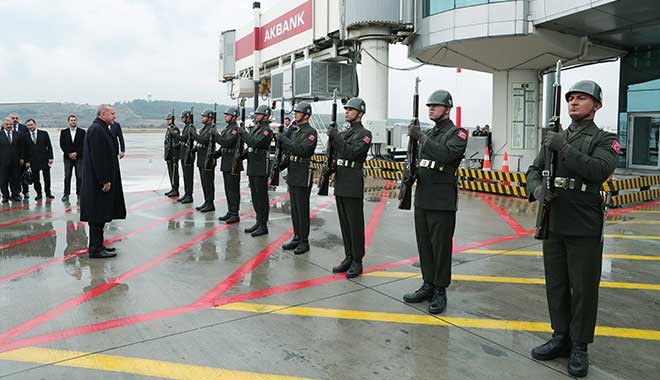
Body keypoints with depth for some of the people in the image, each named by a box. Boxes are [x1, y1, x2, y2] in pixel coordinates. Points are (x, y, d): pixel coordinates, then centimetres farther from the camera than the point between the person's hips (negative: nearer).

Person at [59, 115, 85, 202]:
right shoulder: (63, 132, 9)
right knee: (67, 176, 0)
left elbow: (83, 145, -1)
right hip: (68, 157, 1)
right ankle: (66, 194, 6)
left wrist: (76, 153, -10)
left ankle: (79, 194, 4)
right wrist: (69, 154, -8)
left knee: (79, 177, -2)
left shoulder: (82, 132, 5)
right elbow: (62, 145, 3)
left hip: (79, 157, -1)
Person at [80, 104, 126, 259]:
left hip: (100, 181, 10)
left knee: (100, 215, 14)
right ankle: (96, 249, 2)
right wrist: (105, 180, -21)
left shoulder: (101, 129, 17)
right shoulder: (96, 129, -15)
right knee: (98, 216, -4)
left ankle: (97, 245, 22)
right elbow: (98, 157, -21)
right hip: (99, 182, -10)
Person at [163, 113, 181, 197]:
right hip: (168, 155, 10)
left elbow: (177, 143, -19)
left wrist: (175, 156, -22)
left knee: (174, 173, -6)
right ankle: (173, 189, 21)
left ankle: (176, 190, -1)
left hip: (173, 155, -10)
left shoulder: (175, 129, -14)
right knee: (170, 172, 14)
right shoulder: (169, 129, 17)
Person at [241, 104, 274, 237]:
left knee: (261, 197, -5)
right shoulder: (255, 128, 16)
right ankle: (259, 222, 23)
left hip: (261, 168, -9)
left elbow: (255, 143, -25)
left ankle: (263, 226, 1)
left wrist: (243, 133, -15)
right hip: (252, 167, 9)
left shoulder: (267, 130, -12)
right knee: (255, 196, 13)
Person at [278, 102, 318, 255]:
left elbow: (302, 150, -25)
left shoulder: (311, 132, -11)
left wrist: (285, 140, -19)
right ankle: (296, 237, 21)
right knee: (294, 208, 12)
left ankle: (304, 241, 5)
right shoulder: (294, 131, 15)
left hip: (303, 175, -8)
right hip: (292, 174, 8)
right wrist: (283, 163, 4)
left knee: (302, 209, -3)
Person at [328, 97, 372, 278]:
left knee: (355, 224, -2)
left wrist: (336, 136, -17)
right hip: (340, 184, 8)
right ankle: (348, 257, 21)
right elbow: (333, 153, 17)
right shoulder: (343, 133, 17)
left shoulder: (364, 134, -6)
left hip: (353, 186, -8)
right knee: (344, 223, 12)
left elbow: (352, 153, -20)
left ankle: (357, 261, 6)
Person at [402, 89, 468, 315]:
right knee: (424, 245, 12)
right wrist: (411, 173, 1)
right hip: (422, 199, 7)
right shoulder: (428, 134, 17)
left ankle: (440, 291, 10)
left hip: (442, 202, -7)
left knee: (441, 247, 0)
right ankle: (428, 285, 24)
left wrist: (421, 138, -24)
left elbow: (446, 154, -24)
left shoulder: (457, 133, -5)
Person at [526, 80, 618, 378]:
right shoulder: (554, 138, 12)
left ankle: (579, 348, 18)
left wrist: (564, 149, -23)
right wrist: (537, 189, -13)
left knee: (583, 290, 4)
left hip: (584, 229, -4)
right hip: (553, 225, 5)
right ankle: (561, 338, 28)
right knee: (555, 286, 13)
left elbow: (599, 171, -21)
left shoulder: (604, 140, -2)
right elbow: (533, 171, 8)